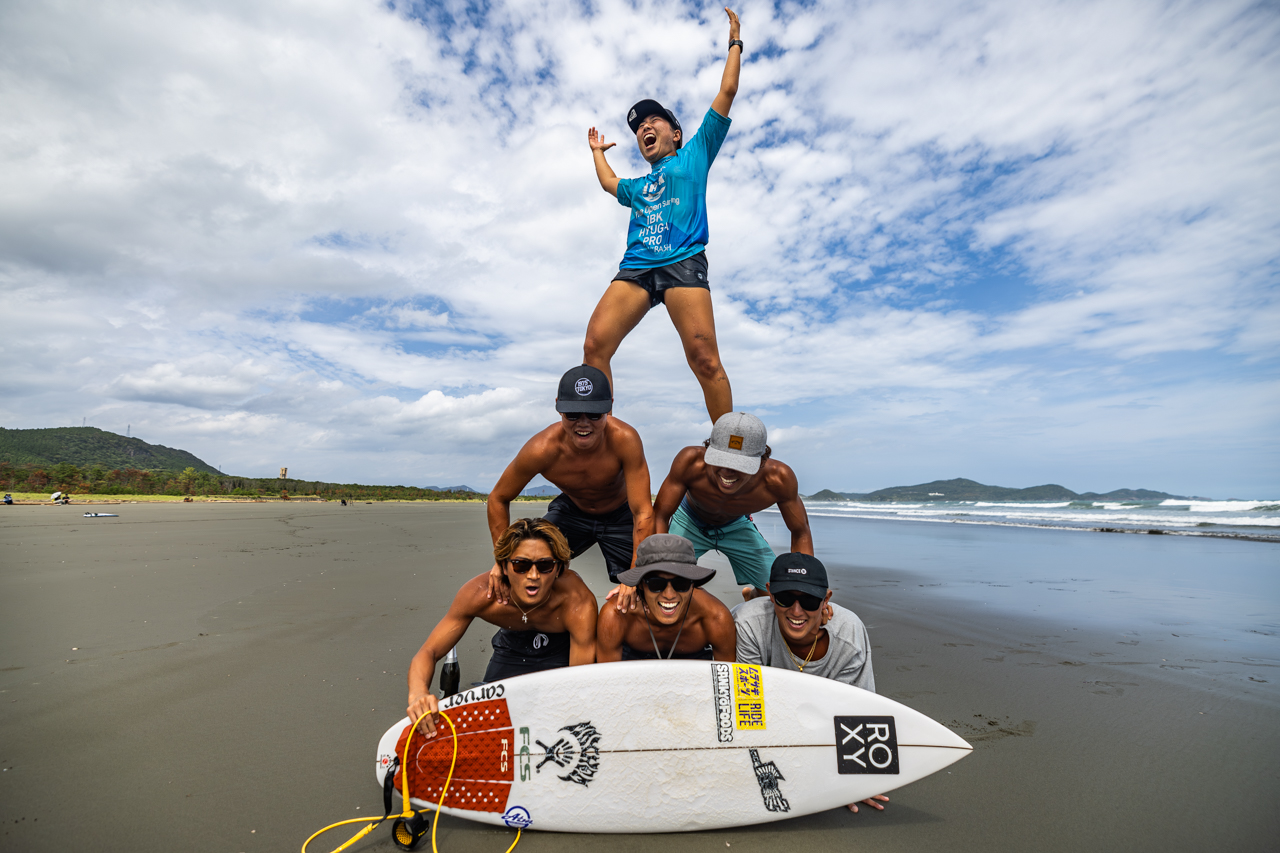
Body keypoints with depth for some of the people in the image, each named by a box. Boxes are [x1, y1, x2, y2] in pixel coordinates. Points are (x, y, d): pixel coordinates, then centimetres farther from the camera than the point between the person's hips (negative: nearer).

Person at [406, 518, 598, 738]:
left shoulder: (579, 604, -42)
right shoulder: (479, 593, -36)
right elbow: (428, 653, -28)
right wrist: (418, 693, -50)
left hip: (565, 646, -2)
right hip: (512, 645, 2)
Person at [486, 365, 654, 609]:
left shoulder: (625, 439, -38)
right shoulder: (541, 449, -33)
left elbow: (643, 513, -32)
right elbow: (498, 499, -16)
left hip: (620, 516, -1)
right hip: (571, 511, 1)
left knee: (633, 595, -9)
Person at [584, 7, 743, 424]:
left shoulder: (694, 155, 22)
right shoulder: (637, 186, 34)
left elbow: (726, 93, 22)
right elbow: (608, 182, 56)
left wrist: (734, 43, 30)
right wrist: (597, 151, 65)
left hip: (683, 262, -4)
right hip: (635, 267, 5)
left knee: (704, 358, -20)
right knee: (595, 347, -16)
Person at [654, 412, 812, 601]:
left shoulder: (778, 478, -36)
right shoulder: (690, 461, -41)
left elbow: (800, 532, -19)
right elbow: (659, 517, -32)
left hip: (737, 526, 2)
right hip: (689, 522, -1)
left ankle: (752, 594, 33)